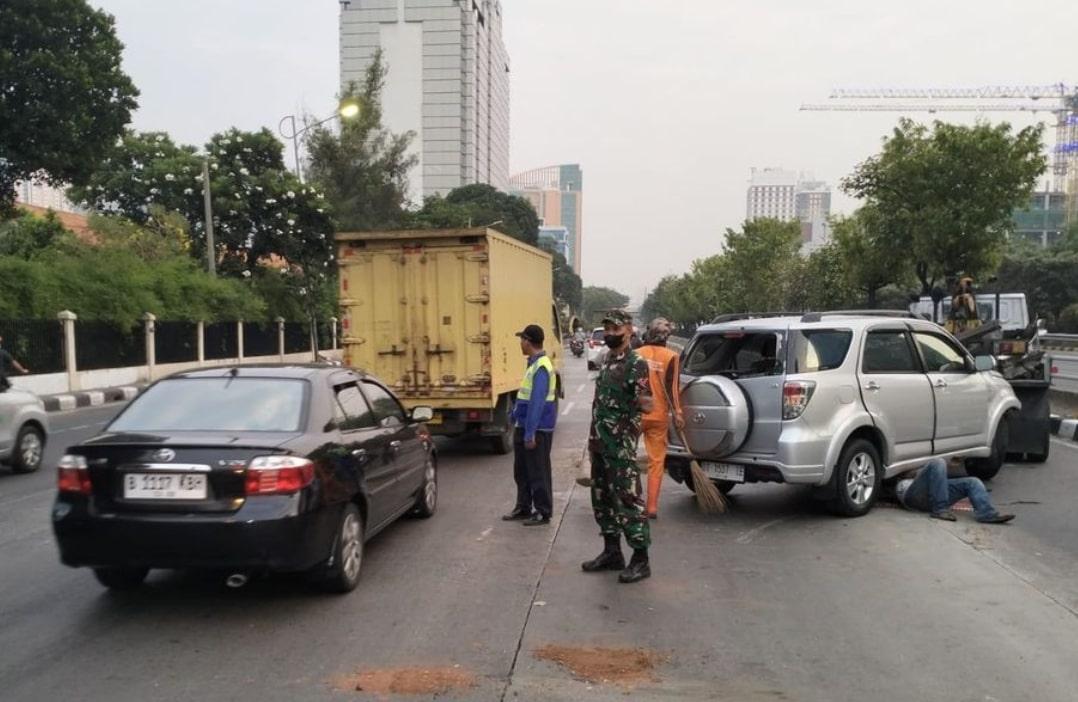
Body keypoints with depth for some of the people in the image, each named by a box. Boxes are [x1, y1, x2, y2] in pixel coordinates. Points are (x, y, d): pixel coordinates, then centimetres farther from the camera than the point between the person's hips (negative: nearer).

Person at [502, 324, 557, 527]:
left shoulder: (541, 367, -20)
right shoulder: (534, 364, 11)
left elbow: (537, 403, -25)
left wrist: (530, 433, -25)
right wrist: (516, 418, 23)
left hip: (536, 429, -10)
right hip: (523, 426, 10)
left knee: (538, 472, 2)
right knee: (521, 471, 17)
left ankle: (543, 513, 13)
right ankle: (523, 508, 29)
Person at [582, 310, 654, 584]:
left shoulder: (636, 364, -13)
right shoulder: (607, 361, 13)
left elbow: (647, 406, -20)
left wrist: (642, 399, -41)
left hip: (621, 446, -9)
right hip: (600, 444, 9)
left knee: (628, 500, -5)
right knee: (602, 499, 14)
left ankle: (641, 560, 3)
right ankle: (612, 552, 25)